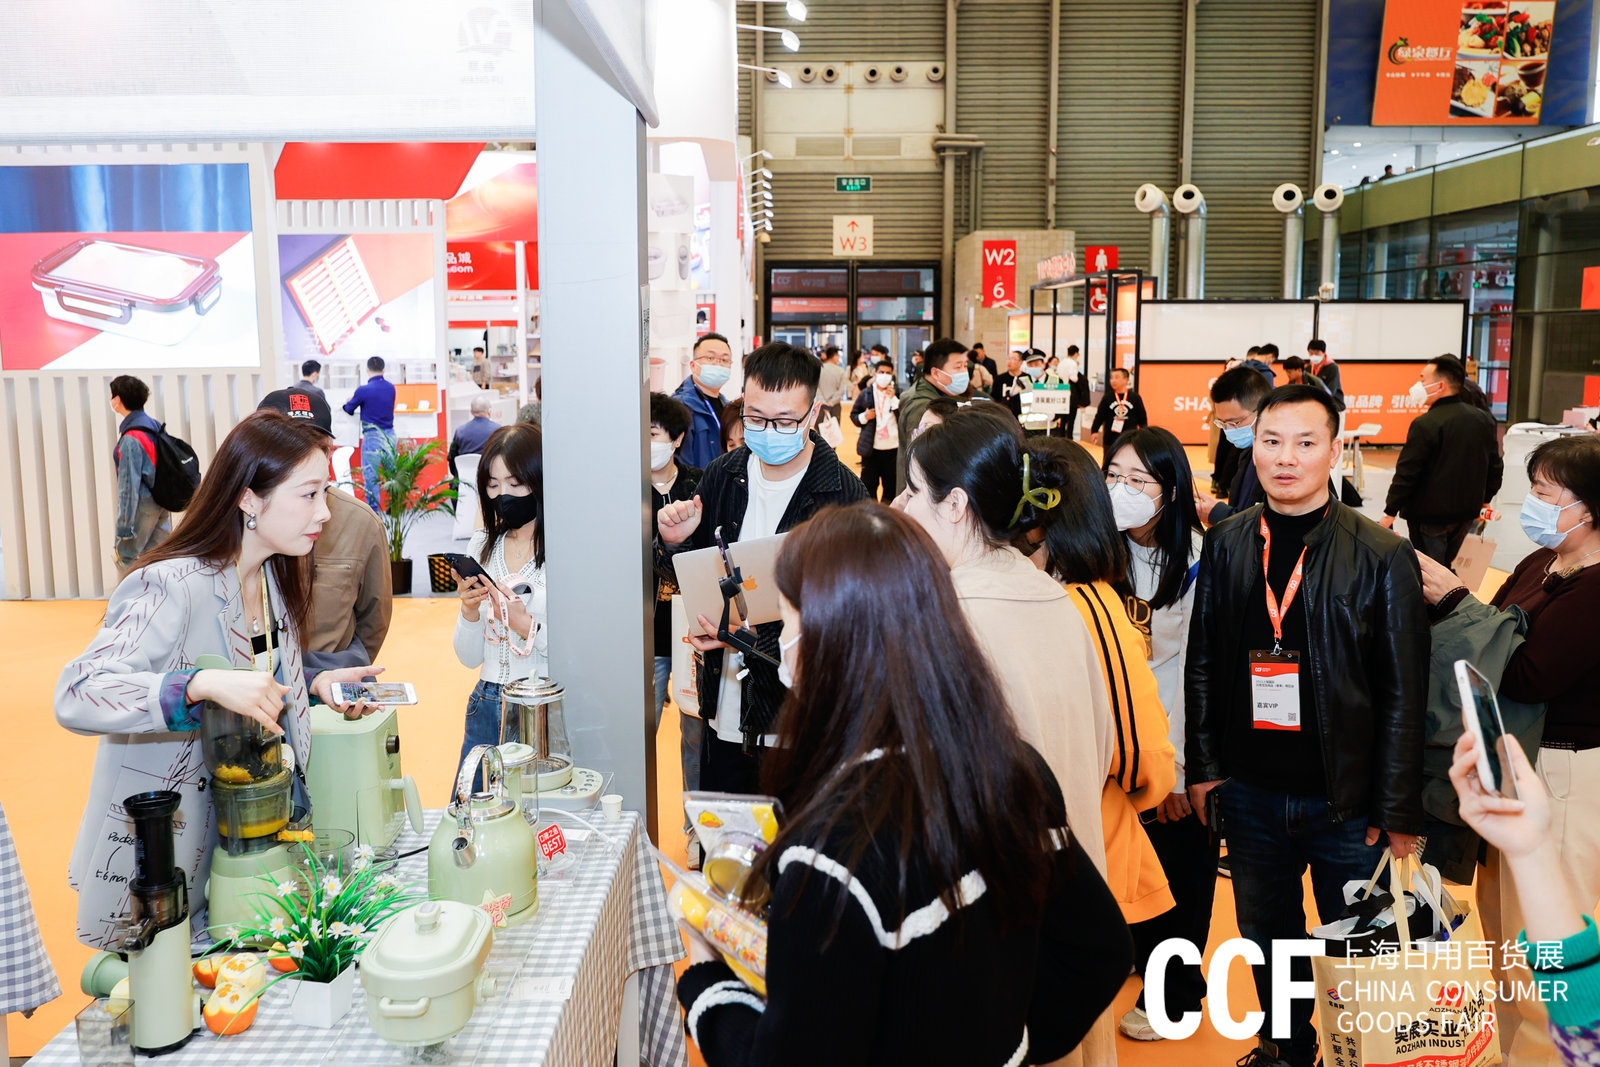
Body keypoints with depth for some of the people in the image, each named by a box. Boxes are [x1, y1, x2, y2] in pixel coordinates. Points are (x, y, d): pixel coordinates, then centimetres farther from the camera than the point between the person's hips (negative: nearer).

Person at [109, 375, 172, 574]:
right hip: (162, 505, 8)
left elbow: (129, 485, -18)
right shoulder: (154, 426, 8)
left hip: (143, 506, -8)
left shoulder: (130, 439, -17)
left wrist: (123, 526, -15)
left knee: (125, 559, 0)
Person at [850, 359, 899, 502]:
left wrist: (894, 398, -14)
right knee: (868, 485, 5)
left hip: (893, 448, 0)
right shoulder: (865, 394, 4)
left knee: (891, 486, 10)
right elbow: (853, 414, 11)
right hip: (871, 448, 0)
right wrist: (864, 417, -9)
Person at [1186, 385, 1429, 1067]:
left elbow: (1404, 695, -7)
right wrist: (1203, 766, 3)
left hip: (1346, 800, -3)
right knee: (1267, 938, 19)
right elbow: (1203, 664, 7)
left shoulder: (1382, 557, -9)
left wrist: (1398, 812, -8)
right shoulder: (1226, 545, 1)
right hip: (1249, 795, 3)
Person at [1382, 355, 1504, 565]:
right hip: (1466, 514, 7)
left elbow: (1406, 473, -18)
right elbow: (1495, 467, 14)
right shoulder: (1484, 419, 5)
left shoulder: (1425, 424, -19)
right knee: (1445, 566, 20)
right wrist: (1484, 499, 26)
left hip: (1430, 517, -7)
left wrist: (1390, 512, -11)